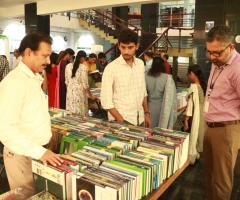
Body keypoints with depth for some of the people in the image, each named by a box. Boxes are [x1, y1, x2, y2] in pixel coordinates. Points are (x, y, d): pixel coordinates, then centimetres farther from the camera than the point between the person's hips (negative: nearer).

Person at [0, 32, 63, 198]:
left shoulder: (35, 78, 9)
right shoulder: (14, 82, -21)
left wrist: (42, 150, 14)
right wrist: (39, 152, -28)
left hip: (39, 151, 8)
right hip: (22, 155, -8)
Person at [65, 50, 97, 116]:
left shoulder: (68, 66, 4)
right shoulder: (83, 67, -11)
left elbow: (66, 82, 10)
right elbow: (85, 84, -10)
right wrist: (91, 96, 0)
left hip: (70, 93, 6)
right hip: (79, 93, -6)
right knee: (80, 116, 4)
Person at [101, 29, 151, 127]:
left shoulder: (140, 64, 3)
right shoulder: (111, 68, -14)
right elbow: (106, 100, -15)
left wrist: (146, 113, 11)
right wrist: (121, 121, -19)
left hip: (139, 119, 5)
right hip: (120, 119, -5)